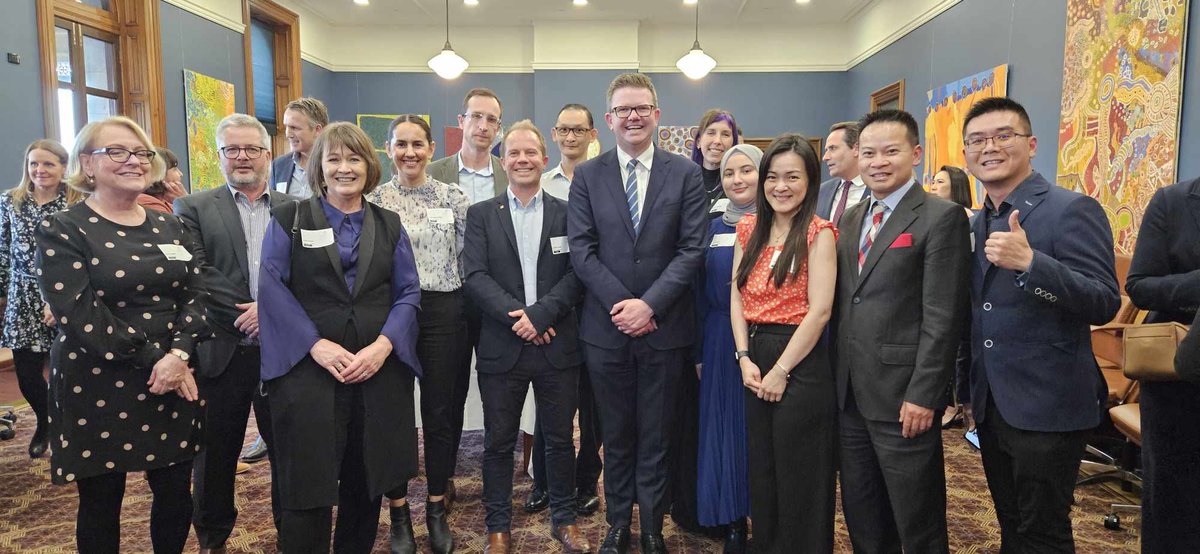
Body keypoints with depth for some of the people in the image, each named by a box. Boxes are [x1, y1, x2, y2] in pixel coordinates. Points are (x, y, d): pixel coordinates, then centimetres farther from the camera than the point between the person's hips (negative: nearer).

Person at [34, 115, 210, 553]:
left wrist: (177, 355, -14)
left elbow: (196, 295, 2)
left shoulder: (168, 226, 9)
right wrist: (153, 361, -17)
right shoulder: (61, 231, -6)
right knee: (102, 503, 11)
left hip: (174, 382, 4)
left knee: (176, 494, 10)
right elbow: (79, 314, -16)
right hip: (98, 387, -4)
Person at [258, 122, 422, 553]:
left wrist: (383, 344, -11)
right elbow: (271, 288, -5)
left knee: (366, 481, 11)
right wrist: (316, 344, -15)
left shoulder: (389, 226, 11)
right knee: (307, 486, 1)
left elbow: (408, 292, 5)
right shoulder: (288, 219, 5)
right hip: (308, 369, -2)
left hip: (378, 370, 3)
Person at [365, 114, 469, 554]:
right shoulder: (373, 200, 1)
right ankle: (399, 512, 22)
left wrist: (467, 309, 1)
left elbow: (469, 257, 6)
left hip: (443, 312, 1)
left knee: (440, 413, 7)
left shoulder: (453, 197, 3)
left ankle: (437, 509, 23)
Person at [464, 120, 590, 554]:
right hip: (501, 346, 0)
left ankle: (564, 519, 29)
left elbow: (577, 274, -3)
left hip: (558, 344, 1)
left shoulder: (567, 213, 6)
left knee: (560, 437, 12)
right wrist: (516, 316, -16)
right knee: (499, 441, 9)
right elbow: (475, 276, -5)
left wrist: (539, 314, -16)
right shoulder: (481, 214, 6)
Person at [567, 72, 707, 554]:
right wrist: (622, 304, -12)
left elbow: (692, 248, -5)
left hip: (664, 327, 0)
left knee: (656, 437, 10)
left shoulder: (685, 174, 2)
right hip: (606, 328, 1)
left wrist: (650, 304, -14)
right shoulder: (587, 175, 4)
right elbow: (581, 249, -3)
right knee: (616, 436, 13)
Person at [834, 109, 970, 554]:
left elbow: (943, 316, -15)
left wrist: (923, 396, -18)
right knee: (861, 516, 18)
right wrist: (835, 376, 10)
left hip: (903, 398, -7)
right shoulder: (851, 218, 13)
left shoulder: (942, 217, -9)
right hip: (850, 394, 7)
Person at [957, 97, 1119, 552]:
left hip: (1047, 409, -7)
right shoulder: (976, 223, 11)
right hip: (992, 407, 7)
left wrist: (1029, 262, -33)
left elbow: (1105, 304, -19)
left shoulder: (1071, 210, -11)